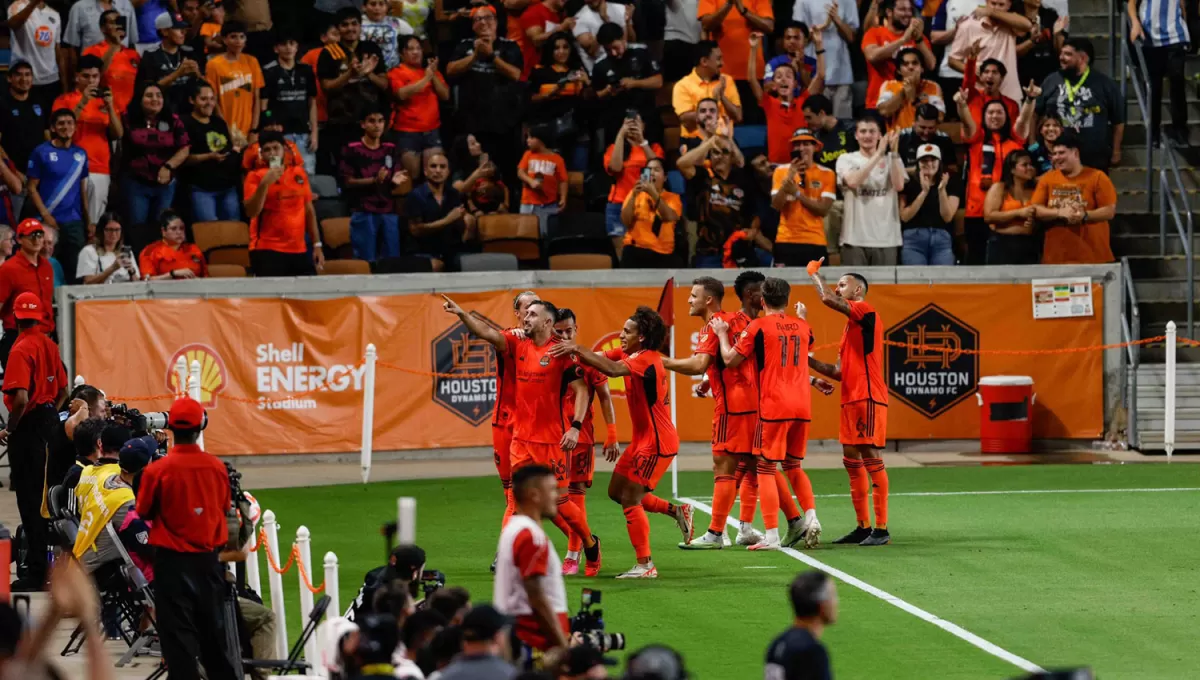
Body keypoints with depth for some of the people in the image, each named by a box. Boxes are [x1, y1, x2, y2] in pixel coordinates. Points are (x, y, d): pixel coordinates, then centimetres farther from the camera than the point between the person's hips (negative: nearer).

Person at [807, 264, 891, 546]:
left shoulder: (866, 311, -6)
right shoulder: (850, 324, 22)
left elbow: (828, 299, -21)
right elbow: (840, 371, 24)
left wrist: (815, 274, -4)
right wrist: (811, 363, 13)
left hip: (868, 398, -10)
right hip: (851, 399, 10)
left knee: (870, 457, -10)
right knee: (851, 459, 10)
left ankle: (881, 529, -9)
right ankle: (863, 527, 15)